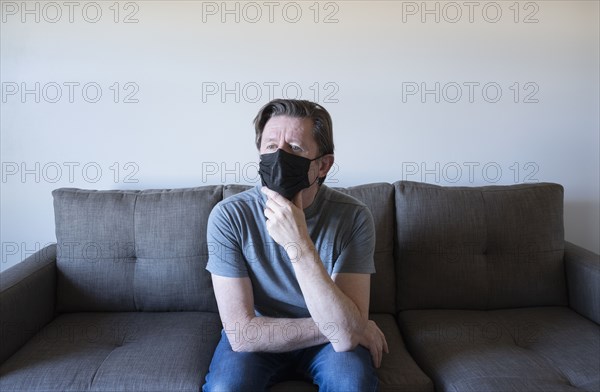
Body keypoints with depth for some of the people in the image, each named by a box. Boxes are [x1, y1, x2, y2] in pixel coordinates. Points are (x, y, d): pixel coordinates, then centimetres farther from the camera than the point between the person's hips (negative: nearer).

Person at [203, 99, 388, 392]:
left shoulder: (353, 217, -21)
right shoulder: (229, 216, -21)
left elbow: (346, 335, -30)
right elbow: (242, 333, -22)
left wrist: (298, 244, -39)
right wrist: (331, 327, -21)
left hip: (327, 340, 1)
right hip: (254, 342, 0)